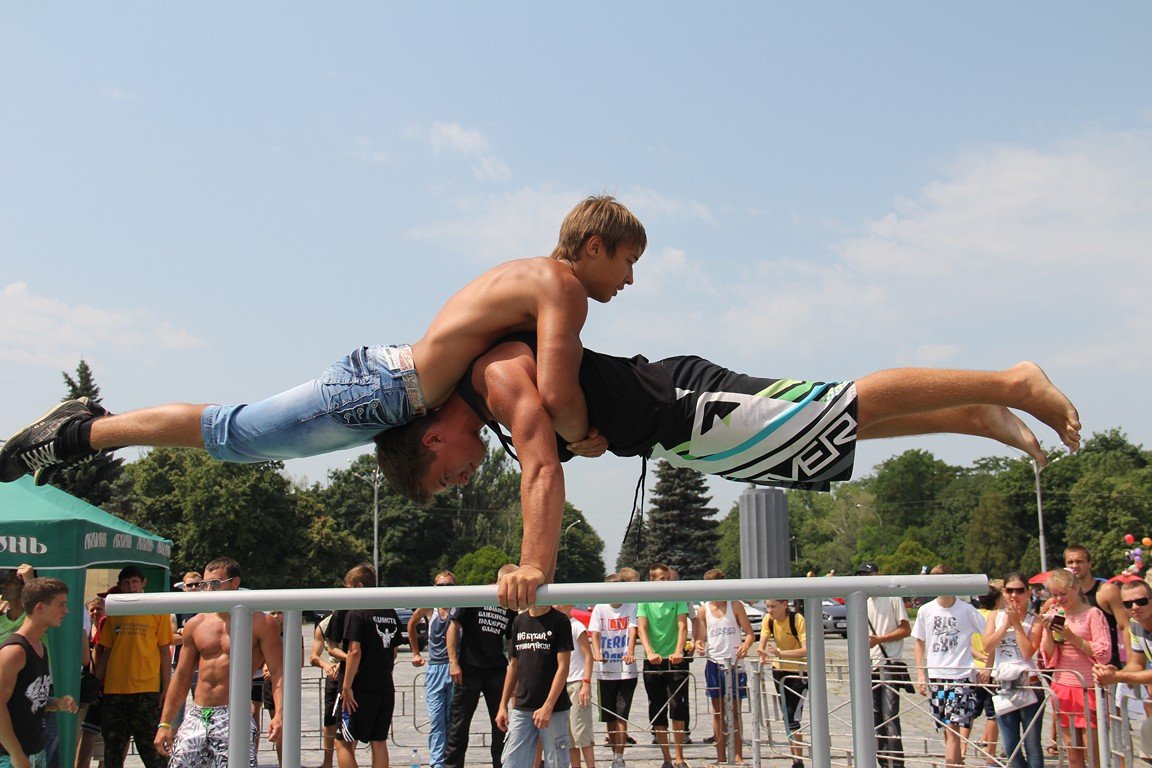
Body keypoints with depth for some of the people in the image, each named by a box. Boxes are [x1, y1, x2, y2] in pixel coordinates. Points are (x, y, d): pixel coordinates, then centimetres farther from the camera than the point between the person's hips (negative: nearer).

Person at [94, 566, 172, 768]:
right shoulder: (113, 613, 13)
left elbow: (165, 651, 2)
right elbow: (106, 651, 16)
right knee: (113, 747, 9)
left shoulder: (157, 610, 3)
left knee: (151, 747, -3)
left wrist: (166, 687, -4)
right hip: (113, 690, 4)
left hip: (147, 690, -4)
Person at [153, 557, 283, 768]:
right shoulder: (195, 624, 11)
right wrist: (164, 723, 13)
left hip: (235, 718, -5)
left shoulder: (259, 623, -3)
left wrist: (279, 715, -23)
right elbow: (182, 676, 17)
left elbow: (277, 673, -8)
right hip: (196, 716, 5)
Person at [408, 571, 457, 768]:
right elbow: (411, 625, 19)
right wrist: (415, 653, 19)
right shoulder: (428, 607, 1)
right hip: (434, 669, 2)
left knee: (453, 719, 6)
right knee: (436, 720, -1)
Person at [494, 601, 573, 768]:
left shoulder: (559, 621, -5)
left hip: (554, 708, -4)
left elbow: (563, 667, -10)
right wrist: (503, 705, 11)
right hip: (521, 708, 5)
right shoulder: (519, 621, 11)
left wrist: (548, 706, -16)